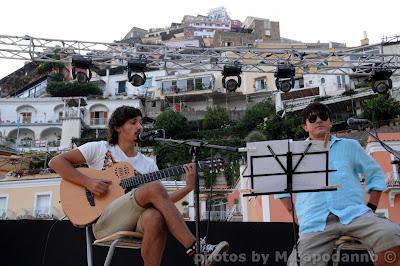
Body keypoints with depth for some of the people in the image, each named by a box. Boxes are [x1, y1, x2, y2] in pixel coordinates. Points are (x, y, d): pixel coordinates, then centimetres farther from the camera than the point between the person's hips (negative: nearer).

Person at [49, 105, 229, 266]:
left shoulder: (148, 163, 17)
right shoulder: (99, 149, 9)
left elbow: (163, 202, 11)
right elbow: (56, 162, 3)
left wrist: (188, 187, -4)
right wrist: (88, 182, -10)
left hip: (135, 223, 3)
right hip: (104, 223, -3)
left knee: (155, 217, -37)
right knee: (154, 188, -27)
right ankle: (195, 249, -27)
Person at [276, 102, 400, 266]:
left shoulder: (350, 146, 20)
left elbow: (375, 175, 24)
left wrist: (371, 208, 10)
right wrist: (294, 213, 11)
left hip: (354, 213, 1)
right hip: (314, 224, -1)